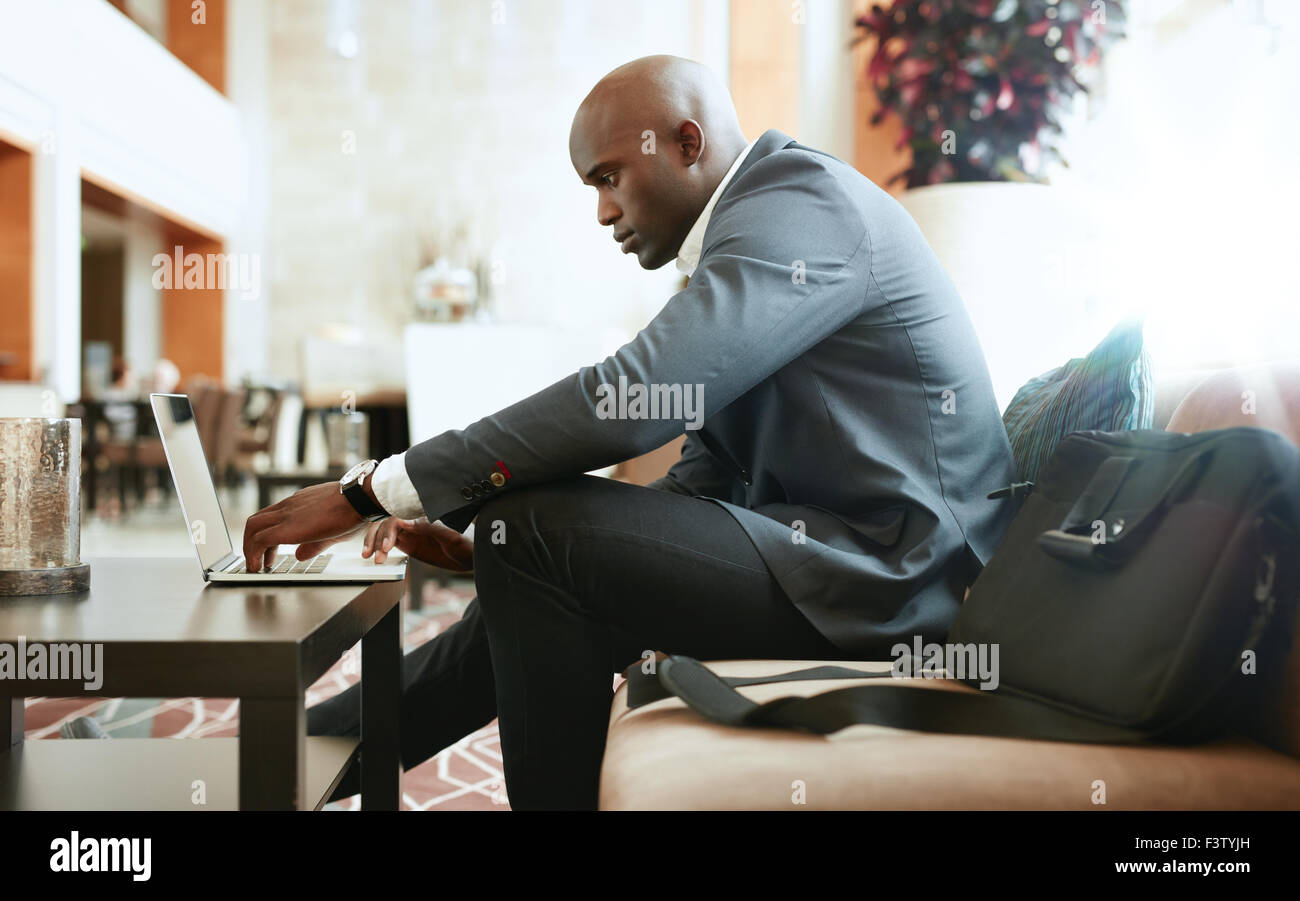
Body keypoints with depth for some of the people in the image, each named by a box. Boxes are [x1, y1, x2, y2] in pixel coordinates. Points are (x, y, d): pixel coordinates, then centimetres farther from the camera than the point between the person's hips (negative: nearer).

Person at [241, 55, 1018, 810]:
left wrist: (375, 492, -18)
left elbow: (628, 401, -25)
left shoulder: (801, 196, -14)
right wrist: (486, 545, 5)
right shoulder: (761, 218, 16)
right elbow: (704, 478, 14)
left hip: (886, 574, -10)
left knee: (539, 529, -18)